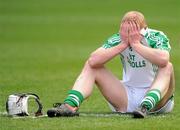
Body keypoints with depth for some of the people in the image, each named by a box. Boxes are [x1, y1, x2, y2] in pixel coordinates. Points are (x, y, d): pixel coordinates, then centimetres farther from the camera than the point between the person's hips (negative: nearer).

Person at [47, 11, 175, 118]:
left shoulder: (156, 37, -15)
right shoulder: (118, 39, -7)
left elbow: (163, 60, -40)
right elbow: (93, 60, -22)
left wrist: (136, 44, -31)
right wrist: (123, 45, -25)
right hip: (127, 97, 4)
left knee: (168, 67, -32)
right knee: (90, 67, -7)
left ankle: (145, 107, -53)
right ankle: (70, 106, -30)